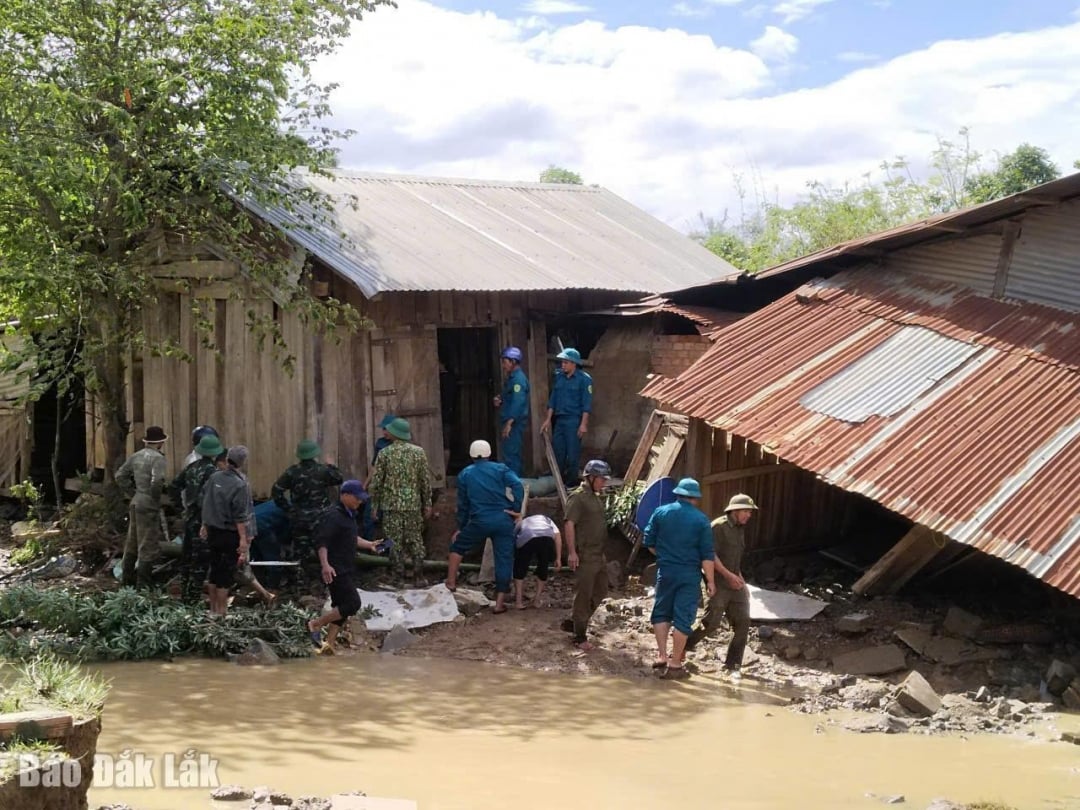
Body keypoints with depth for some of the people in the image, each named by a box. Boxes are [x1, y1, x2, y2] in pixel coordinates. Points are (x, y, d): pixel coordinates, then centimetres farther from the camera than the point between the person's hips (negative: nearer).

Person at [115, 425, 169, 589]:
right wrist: (155, 496, -12)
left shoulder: (136, 456, 7)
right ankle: (143, 583, 4)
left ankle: (127, 577, 29)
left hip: (135, 503, 8)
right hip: (149, 506, -8)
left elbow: (120, 476, 11)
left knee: (132, 542, 19)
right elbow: (157, 480, -29)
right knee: (148, 545, 0)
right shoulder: (157, 458, -15)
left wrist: (131, 494, 13)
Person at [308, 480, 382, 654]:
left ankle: (328, 645, 11)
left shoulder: (349, 516, 17)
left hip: (347, 571, 10)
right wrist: (325, 564, -34)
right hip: (336, 571, -10)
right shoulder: (333, 517, -14)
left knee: (341, 608, 9)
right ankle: (316, 624, -6)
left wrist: (369, 545, 27)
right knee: (352, 603, -16)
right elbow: (321, 542, -23)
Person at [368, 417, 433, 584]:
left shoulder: (384, 453, -5)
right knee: (415, 540, 10)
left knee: (395, 542, 5)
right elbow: (426, 480, 1)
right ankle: (418, 576, 10)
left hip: (391, 505, -2)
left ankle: (399, 578, 7)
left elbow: (376, 482, -3)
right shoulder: (419, 452, 0)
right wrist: (427, 504, 9)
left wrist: (375, 505, 6)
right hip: (413, 504, 2)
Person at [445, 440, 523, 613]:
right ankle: (500, 603, 3)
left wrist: (461, 528, 25)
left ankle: (451, 582, 21)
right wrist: (516, 509, -5)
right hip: (503, 521, 0)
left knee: (457, 545, 24)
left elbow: (463, 505, 16)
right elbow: (518, 485, -10)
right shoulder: (500, 469, 8)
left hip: (479, 522, 0)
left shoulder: (464, 475, 13)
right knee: (504, 559, 4)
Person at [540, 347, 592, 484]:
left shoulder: (584, 379, -6)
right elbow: (553, 399, 15)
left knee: (573, 454, -2)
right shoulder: (559, 377, 11)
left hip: (574, 421, -6)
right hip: (559, 420, 6)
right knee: (557, 452, 7)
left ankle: (570, 483, 6)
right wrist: (548, 419, 11)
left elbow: (586, 403, -9)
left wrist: (583, 424, -14)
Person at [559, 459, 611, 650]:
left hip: (599, 555, 9)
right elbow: (569, 523, -20)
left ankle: (573, 622, 27)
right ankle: (580, 636, 8)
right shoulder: (578, 497, -14)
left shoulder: (597, 497, 15)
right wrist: (572, 552, -25)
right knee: (583, 595, -1)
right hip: (585, 556, -9)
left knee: (600, 591, 15)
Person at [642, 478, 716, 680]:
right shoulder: (701, 519, -5)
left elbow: (649, 543, 4)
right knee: (683, 618, 3)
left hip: (665, 571, 2)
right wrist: (710, 580, 0)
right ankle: (675, 665, 4)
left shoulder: (661, 513, 0)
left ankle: (662, 656, 6)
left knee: (661, 613, 16)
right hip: (690, 574, -2)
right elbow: (707, 555, -7)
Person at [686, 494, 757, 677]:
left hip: (735, 584, 8)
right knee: (711, 622, -10)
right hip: (719, 584, -8)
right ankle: (684, 646, 12)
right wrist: (728, 575, -21)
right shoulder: (718, 526, -10)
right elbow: (710, 555, -17)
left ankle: (733, 665, 6)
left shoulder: (740, 529, 17)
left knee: (743, 622, 0)